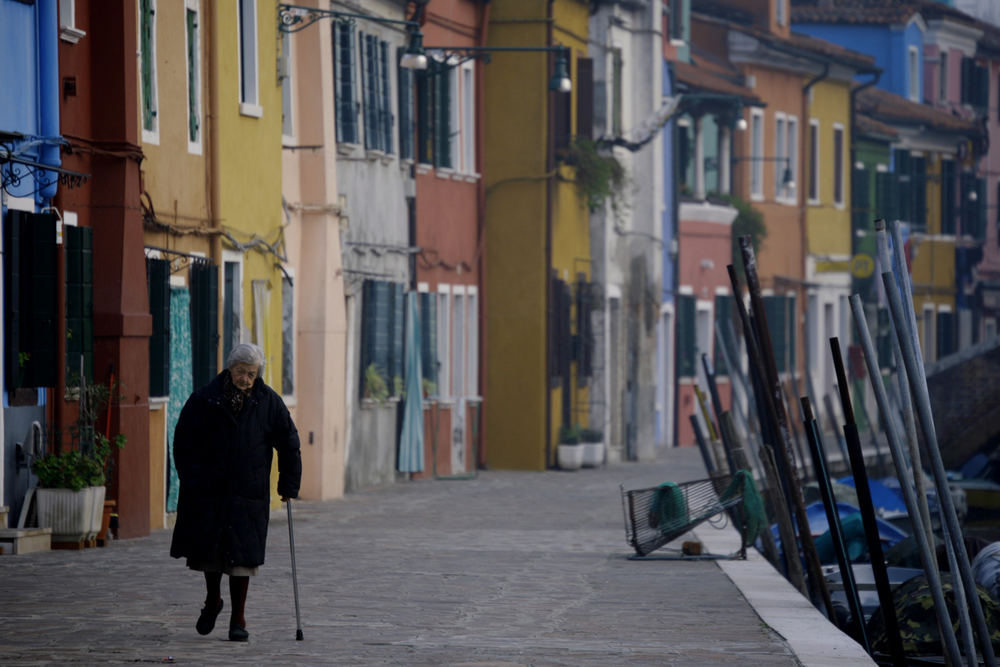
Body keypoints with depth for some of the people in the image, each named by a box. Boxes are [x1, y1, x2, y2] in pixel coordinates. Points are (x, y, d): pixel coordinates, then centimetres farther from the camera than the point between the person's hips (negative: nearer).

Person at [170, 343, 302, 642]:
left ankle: (238, 618, 6)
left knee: (242, 555, -3)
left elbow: (289, 443, 6)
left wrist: (289, 484, 2)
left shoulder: (269, 402, 1)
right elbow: (183, 442, 2)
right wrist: (190, 480, -4)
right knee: (209, 549, 6)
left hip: (248, 494, 0)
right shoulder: (205, 399, -2)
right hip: (208, 491, 0)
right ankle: (212, 600, 32)